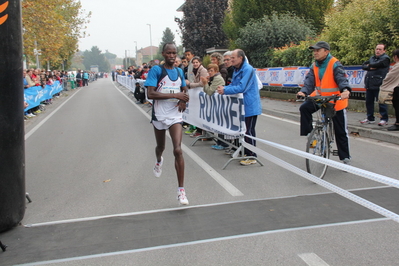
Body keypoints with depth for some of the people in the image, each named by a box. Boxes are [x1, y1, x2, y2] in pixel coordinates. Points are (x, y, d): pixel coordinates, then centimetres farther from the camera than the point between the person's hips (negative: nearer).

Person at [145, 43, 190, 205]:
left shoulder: (179, 71, 7)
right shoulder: (156, 70, -8)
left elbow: (184, 90, 24)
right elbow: (150, 94, -19)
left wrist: (183, 100, 0)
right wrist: (175, 95, -23)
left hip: (175, 117, 1)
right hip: (159, 116, -1)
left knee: (178, 150, -13)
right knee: (161, 147, 20)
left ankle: (181, 190, -8)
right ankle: (159, 161, 59)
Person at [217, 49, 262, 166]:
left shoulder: (248, 69, -19)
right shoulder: (237, 70, 12)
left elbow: (242, 88, -25)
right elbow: (233, 85, 17)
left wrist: (225, 90, -21)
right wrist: (223, 88, -4)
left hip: (250, 106, -9)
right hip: (242, 106, 10)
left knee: (249, 131, -4)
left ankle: (252, 157, 4)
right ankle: (246, 152, 29)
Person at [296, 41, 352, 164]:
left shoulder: (335, 64, -18)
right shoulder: (314, 66, -1)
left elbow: (342, 78, -31)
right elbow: (309, 80, -12)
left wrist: (345, 90, -51)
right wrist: (303, 92, -32)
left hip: (336, 100, -5)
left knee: (340, 131, 3)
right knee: (304, 108, -22)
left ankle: (345, 157, 15)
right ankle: (309, 134, -9)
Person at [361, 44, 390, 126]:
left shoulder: (385, 58, -2)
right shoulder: (372, 58, 20)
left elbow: (377, 64, -14)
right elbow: (363, 65, 11)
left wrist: (369, 65, 5)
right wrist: (370, 68, -8)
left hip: (379, 85, -7)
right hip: (369, 84, 7)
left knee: (381, 102, -5)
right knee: (369, 102, 11)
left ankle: (384, 119, 3)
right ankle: (370, 118, 21)